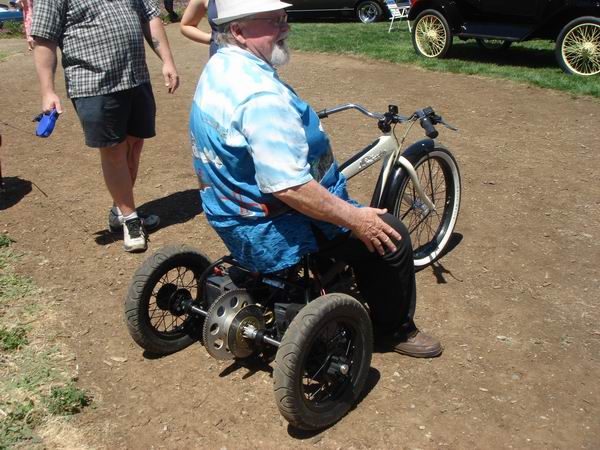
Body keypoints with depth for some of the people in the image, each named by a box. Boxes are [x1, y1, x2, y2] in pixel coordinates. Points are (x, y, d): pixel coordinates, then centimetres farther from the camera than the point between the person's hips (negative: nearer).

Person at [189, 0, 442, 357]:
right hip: (273, 233, -10)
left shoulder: (218, 67, 4)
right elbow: (288, 187, -34)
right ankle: (395, 330, 18)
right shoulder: (261, 95, -30)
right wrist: (355, 219, -22)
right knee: (391, 238, -2)